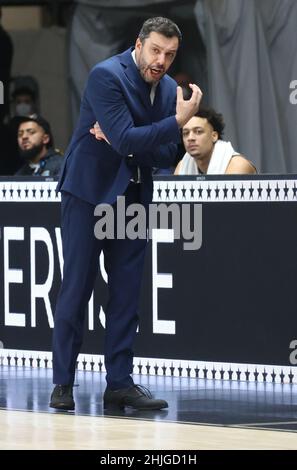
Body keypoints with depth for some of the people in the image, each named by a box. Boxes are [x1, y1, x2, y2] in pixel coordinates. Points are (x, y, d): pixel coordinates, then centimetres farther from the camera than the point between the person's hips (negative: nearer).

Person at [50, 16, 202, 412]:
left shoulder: (169, 89, 5)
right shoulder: (106, 75, -16)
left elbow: (166, 156, 2)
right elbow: (126, 140, -24)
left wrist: (125, 141, -13)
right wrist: (178, 120, -26)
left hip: (134, 197, 6)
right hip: (89, 192, -6)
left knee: (127, 292, 3)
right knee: (76, 288, -5)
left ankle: (120, 383, 6)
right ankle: (63, 384, 0)